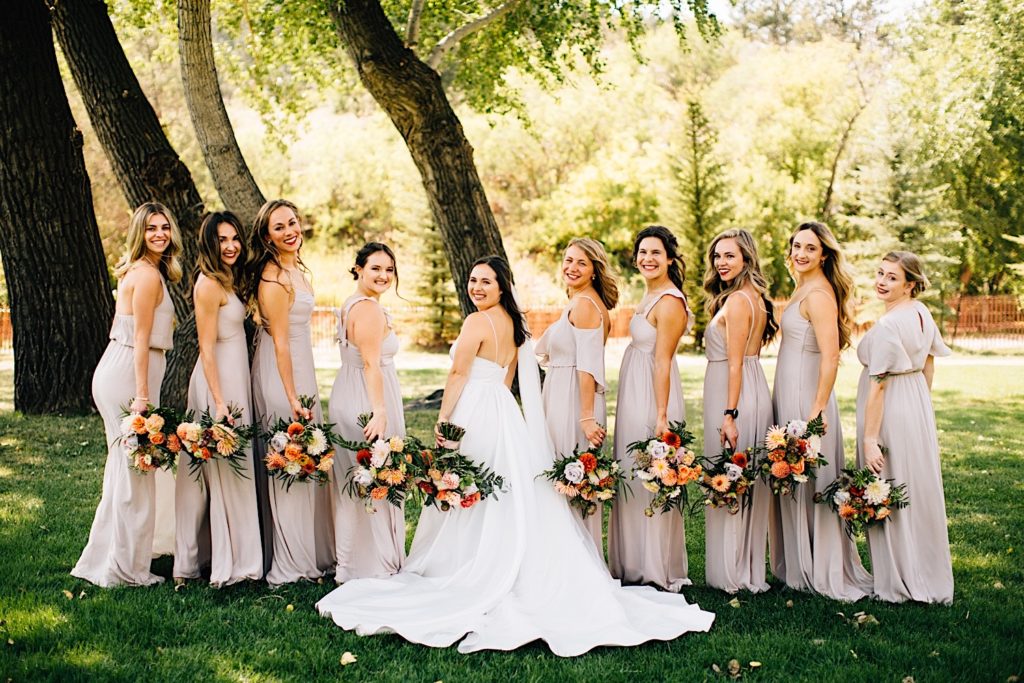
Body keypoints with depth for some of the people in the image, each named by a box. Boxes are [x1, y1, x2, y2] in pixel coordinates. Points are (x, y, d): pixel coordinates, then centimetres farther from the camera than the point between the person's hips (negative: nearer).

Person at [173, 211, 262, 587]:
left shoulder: (228, 280, 14)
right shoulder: (209, 284, -15)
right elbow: (206, 348, -17)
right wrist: (219, 401, -21)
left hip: (235, 379, 10)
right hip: (218, 384, -9)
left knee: (231, 468, 13)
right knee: (225, 469, -4)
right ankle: (227, 564, 4)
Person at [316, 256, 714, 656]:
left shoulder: (477, 322, -12)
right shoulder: (513, 324, 14)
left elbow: (459, 374, -13)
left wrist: (443, 419, -8)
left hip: (475, 414, -8)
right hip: (505, 414, 8)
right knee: (516, 498, 9)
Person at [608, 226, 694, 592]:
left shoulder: (669, 303, -15)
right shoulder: (651, 296, 14)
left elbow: (662, 362, -20)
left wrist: (661, 415, -21)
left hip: (652, 397, -10)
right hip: (634, 397, 10)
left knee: (650, 483, -1)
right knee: (633, 480, 14)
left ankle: (656, 570, 10)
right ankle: (636, 565, 25)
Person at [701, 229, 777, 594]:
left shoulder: (735, 301, -15)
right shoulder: (755, 298, 14)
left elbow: (735, 362, -18)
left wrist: (729, 414, -20)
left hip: (733, 394, -10)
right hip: (755, 391, 10)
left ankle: (733, 574, 8)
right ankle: (749, 571, 22)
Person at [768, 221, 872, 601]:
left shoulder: (819, 294, -16)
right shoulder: (802, 289, 14)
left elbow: (830, 356, -23)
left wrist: (817, 410, -26)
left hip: (806, 395, -10)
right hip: (790, 394, 10)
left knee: (808, 483, 0)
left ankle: (821, 573, 11)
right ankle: (798, 567, 25)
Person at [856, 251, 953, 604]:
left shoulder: (886, 326, -23)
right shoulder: (923, 313, 4)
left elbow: (878, 385, -23)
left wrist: (869, 438, -20)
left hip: (891, 413, -9)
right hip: (919, 409, 9)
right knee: (921, 492, 17)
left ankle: (897, 584, 15)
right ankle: (930, 579, 29)